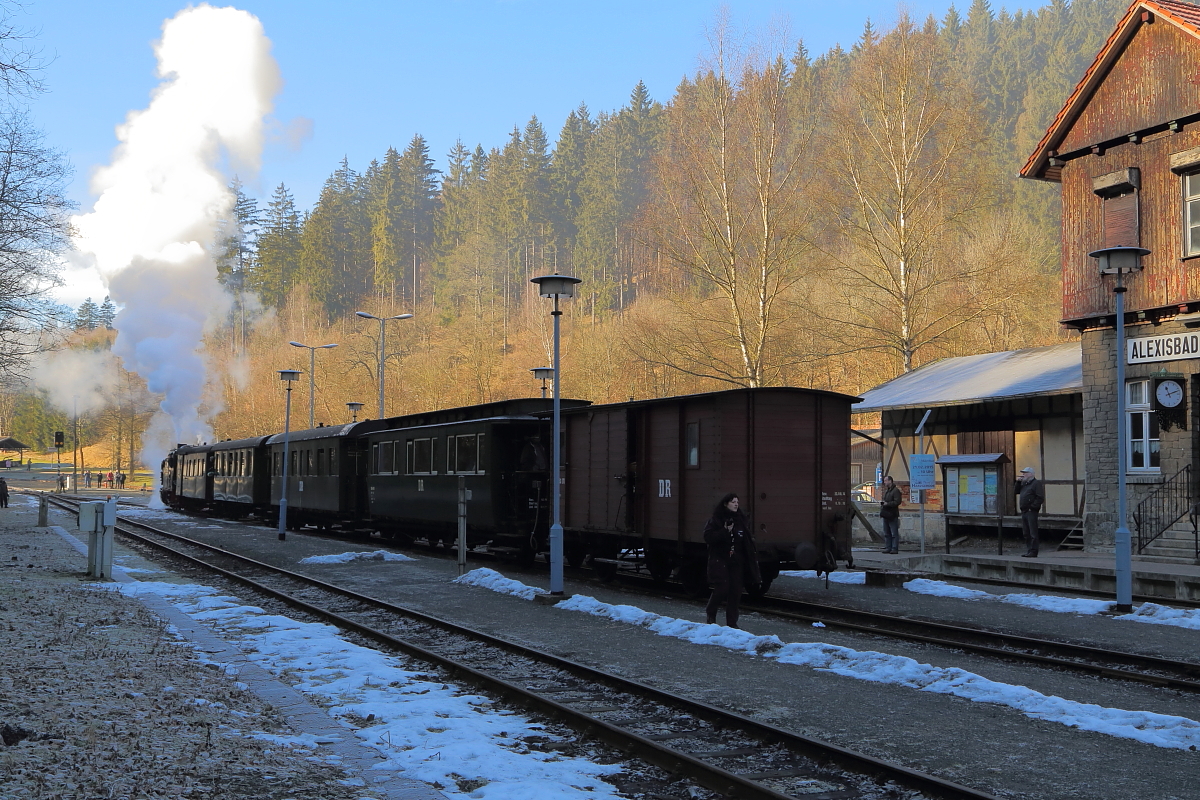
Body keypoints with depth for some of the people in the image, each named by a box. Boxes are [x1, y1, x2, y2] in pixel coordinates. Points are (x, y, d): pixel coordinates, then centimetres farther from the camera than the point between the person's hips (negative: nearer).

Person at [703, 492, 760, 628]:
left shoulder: (742, 520, 12)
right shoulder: (715, 520, -3)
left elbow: (748, 542, 17)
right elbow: (708, 538, -12)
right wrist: (725, 532, -19)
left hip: (737, 561, 5)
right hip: (720, 560, -5)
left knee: (735, 591, 2)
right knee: (722, 589, -12)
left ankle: (732, 622, 10)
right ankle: (711, 614, 13)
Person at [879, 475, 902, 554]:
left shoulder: (896, 491, -10)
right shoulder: (886, 491, 20)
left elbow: (897, 502, -19)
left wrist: (887, 503, -19)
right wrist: (882, 503, 12)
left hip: (892, 516, -10)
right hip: (886, 515, 10)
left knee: (894, 534, -6)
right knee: (886, 533, 11)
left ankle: (895, 548, -6)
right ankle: (888, 548, 16)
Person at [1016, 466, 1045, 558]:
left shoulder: (1036, 483, -7)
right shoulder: (1024, 483, 20)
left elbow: (1040, 498, -14)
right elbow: (1017, 491, 21)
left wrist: (1032, 507, -19)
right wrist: (1018, 482, 9)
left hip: (1031, 512, -9)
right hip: (1024, 511, 9)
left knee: (1033, 533, -7)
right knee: (1026, 533, 11)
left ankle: (1033, 552, -7)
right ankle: (1029, 550, 17)